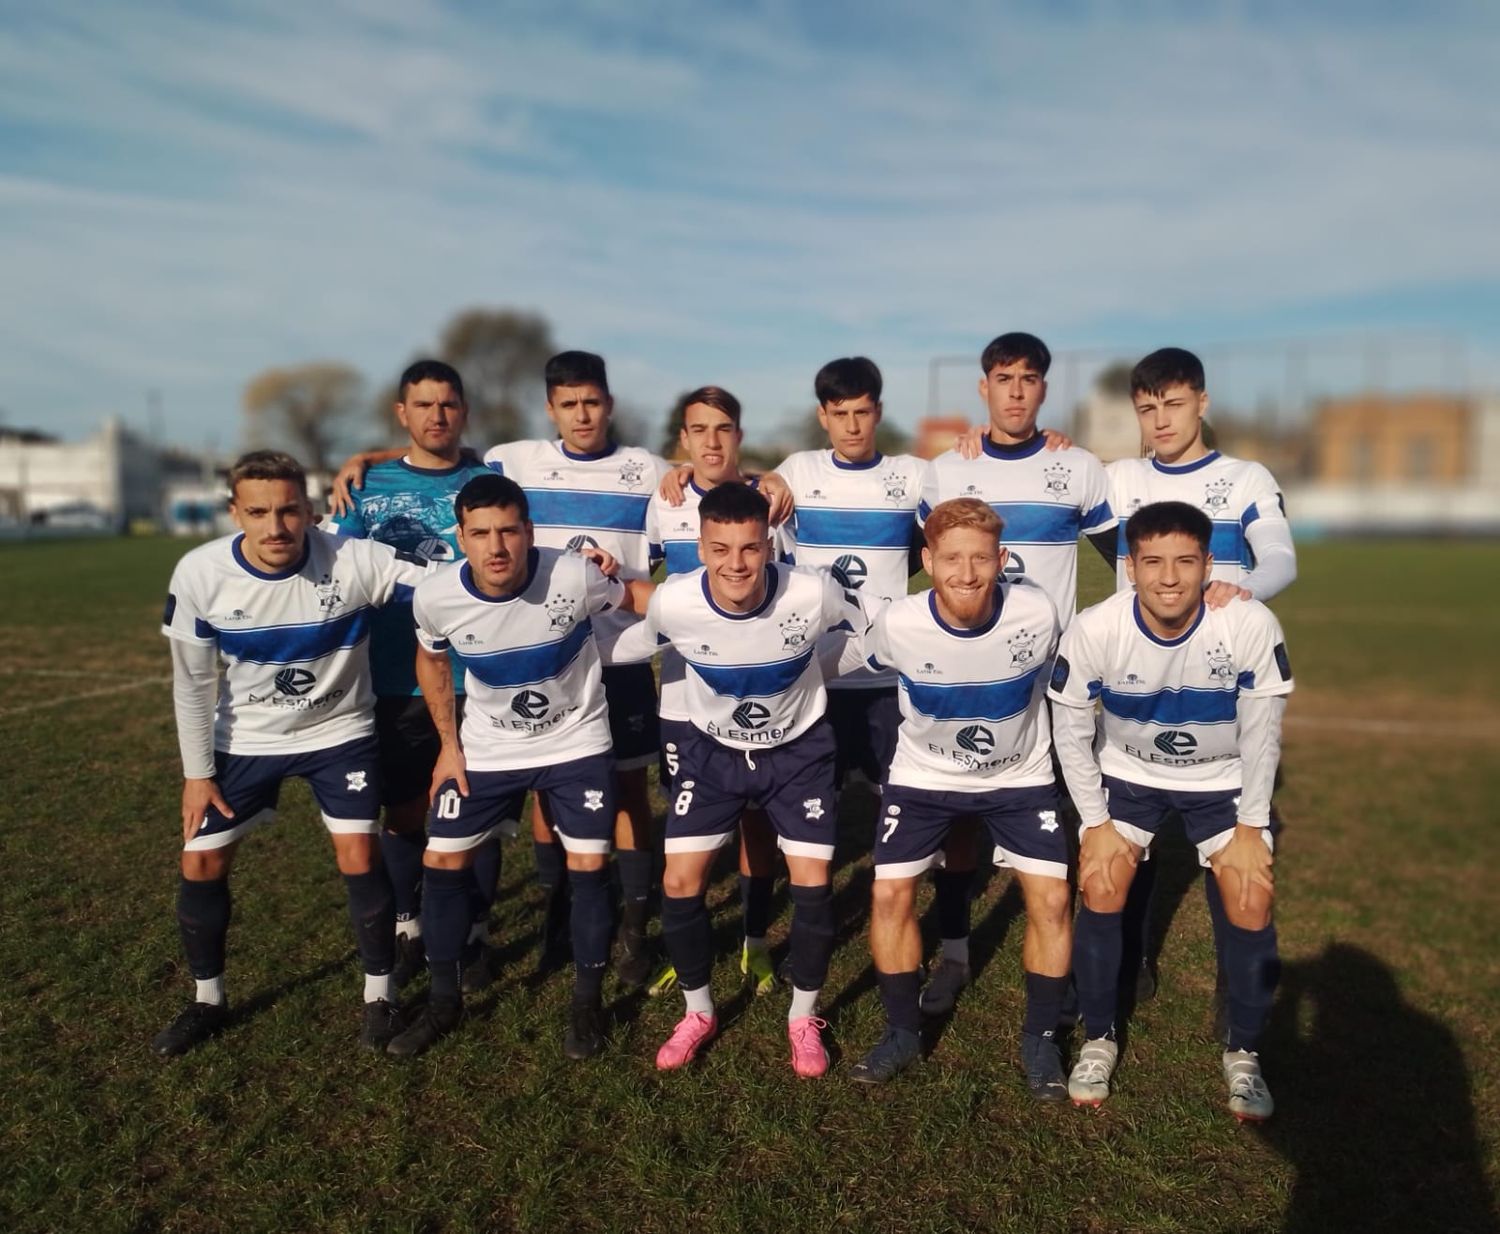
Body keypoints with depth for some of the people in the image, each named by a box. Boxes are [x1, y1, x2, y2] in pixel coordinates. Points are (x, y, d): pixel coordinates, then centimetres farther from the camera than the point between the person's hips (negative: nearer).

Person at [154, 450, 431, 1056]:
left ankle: (379, 996, 15)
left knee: (360, 860, -8)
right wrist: (197, 772, -4)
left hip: (339, 731, -2)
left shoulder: (355, 561, -27)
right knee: (201, 867, 6)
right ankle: (207, 1000, 32)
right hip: (244, 739, 2)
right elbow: (193, 682, -8)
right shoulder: (199, 575, -20)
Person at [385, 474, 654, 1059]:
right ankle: (444, 1002, 26)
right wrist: (448, 742, 3)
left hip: (578, 744, -2)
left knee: (589, 867, -1)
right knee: (441, 863, 5)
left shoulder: (575, 576, -28)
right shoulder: (435, 598, -20)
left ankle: (588, 1004, 21)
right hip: (486, 749, 2)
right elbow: (431, 659, 3)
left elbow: (648, 599, -8)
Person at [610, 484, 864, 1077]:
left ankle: (803, 1017, 22)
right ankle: (698, 1011, 24)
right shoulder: (672, 602, -27)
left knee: (812, 883, -4)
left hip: (799, 749, -1)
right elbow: (622, 651, -2)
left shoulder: (814, 593, -29)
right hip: (712, 750, 1)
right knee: (680, 882, -2)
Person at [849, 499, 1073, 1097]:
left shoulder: (1037, 614, -25)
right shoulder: (897, 625, -26)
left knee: (1052, 897, -7)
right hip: (922, 776, 0)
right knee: (890, 895, -5)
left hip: (1020, 776, 0)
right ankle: (903, 1032, 17)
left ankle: (1040, 1039, 15)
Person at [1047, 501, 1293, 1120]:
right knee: (1100, 888, -12)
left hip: (1225, 778, 0)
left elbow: (1261, 732, -14)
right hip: (1127, 773, 0)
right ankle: (1099, 1040, 11)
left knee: (1252, 901, -10)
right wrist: (1095, 823, -11)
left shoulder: (1251, 625, -27)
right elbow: (1070, 728, -13)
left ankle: (1243, 1053, 16)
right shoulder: (1093, 629, -27)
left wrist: (1250, 827, -10)